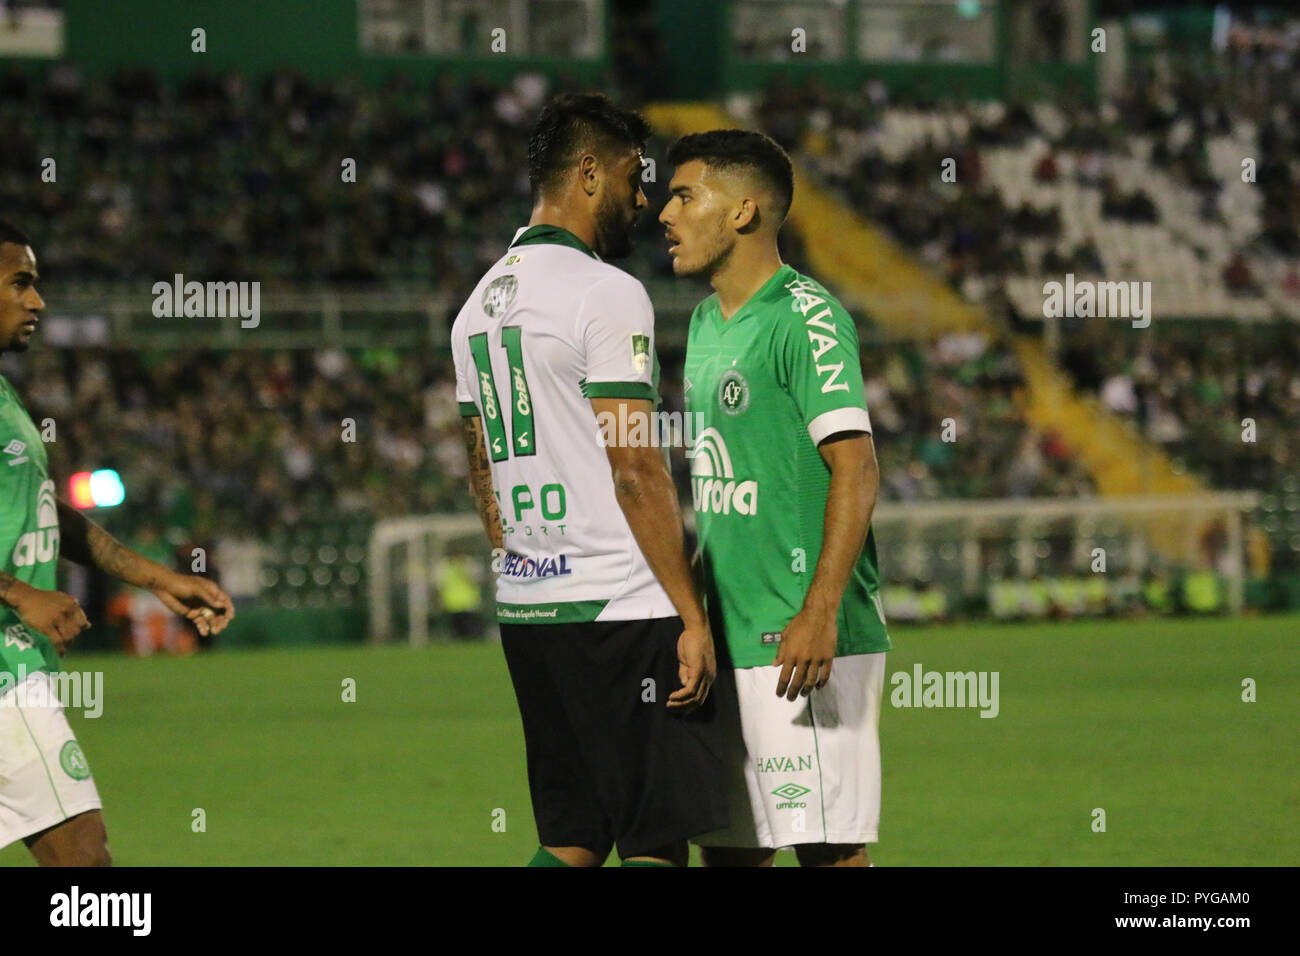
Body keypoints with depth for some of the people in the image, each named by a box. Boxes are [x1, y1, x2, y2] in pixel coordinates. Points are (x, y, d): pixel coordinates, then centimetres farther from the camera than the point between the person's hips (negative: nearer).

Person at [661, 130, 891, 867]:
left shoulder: (805, 318, -11)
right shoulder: (707, 323, 17)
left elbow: (856, 469, -18)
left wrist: (819, 613, -25)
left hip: (801, 642, -9)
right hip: (729, 640, 9)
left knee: (828, 845, -7)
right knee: (729, 845, 10)